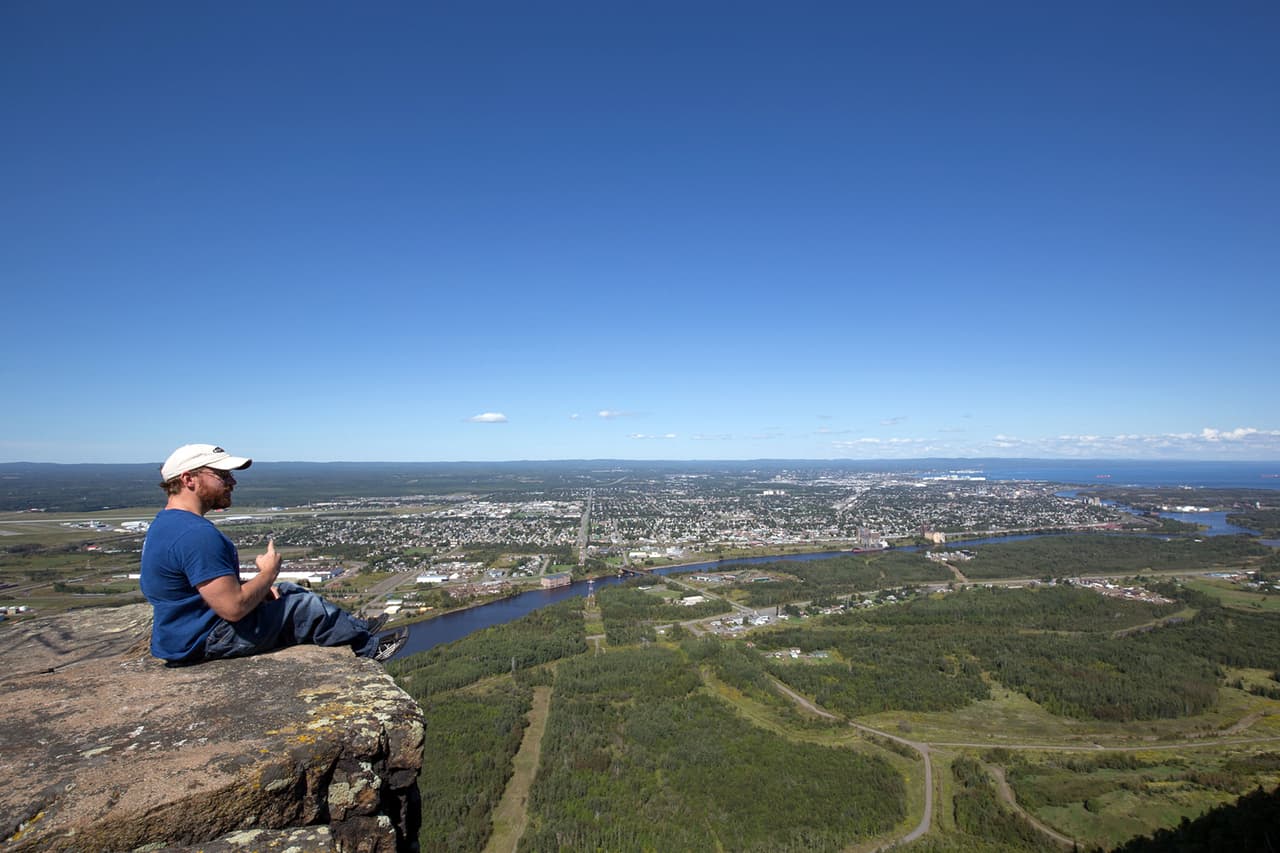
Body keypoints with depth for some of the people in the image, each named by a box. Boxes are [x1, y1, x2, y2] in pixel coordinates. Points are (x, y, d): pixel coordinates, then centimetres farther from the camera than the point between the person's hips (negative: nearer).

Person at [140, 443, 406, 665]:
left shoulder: (168, 522, 6)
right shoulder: (195, 534, -29)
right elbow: (234, 608, -31)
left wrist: (260, 586, 2)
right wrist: (268, 573, -13)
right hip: (204, 642, -10)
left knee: (290, 591, 17)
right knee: (305, 606, -3)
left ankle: (356, 631, 26)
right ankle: (370, 647, 17)